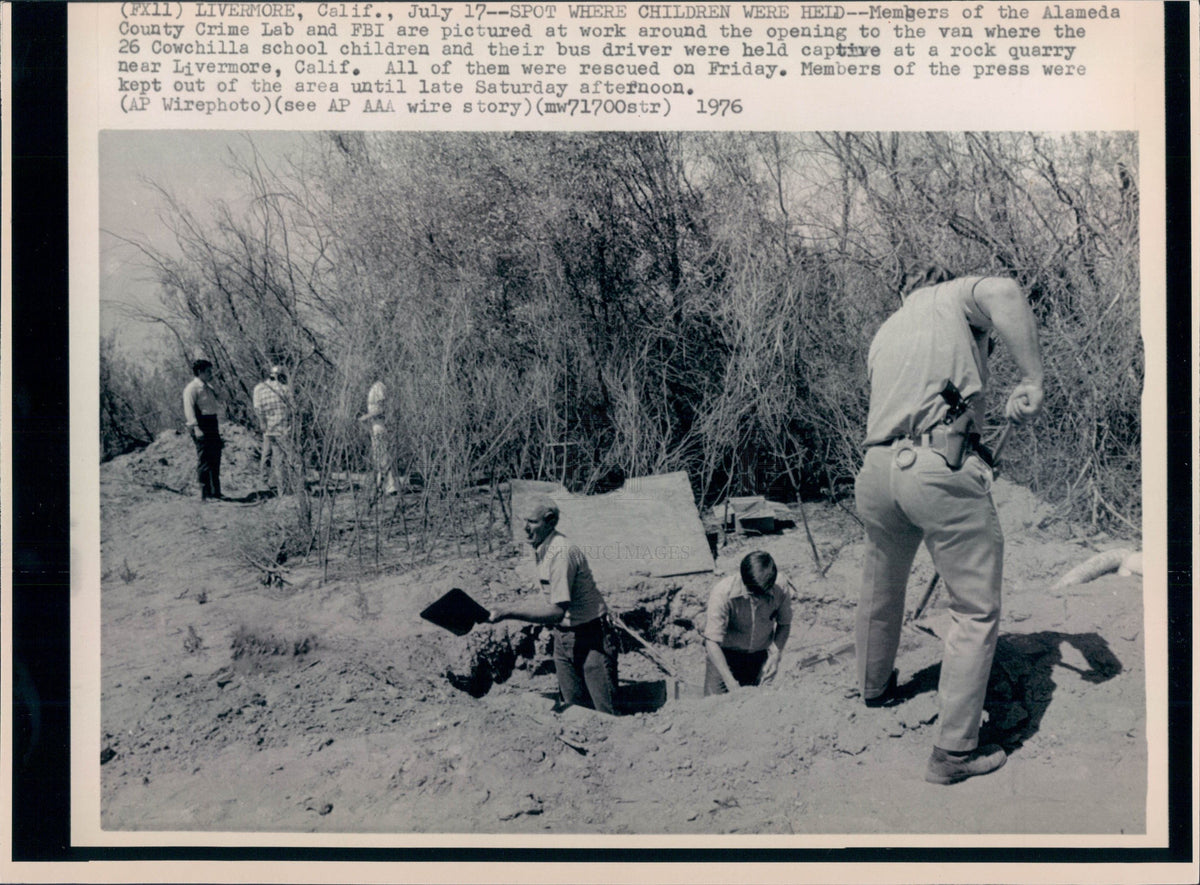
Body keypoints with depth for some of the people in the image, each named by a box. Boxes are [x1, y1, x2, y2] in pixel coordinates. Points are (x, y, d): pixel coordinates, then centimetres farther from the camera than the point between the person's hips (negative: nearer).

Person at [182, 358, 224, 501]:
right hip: (201, 424, -9)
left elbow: (217, 405, 25)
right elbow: (189, 409, -18)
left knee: (215, 459, 11)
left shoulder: (208, 387, 19)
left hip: (212, 423, 9)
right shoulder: (192, 387, -8)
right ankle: (205, 494, -3)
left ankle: (215, 492, 18)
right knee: (204, 460, -7)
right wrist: (195, 428, -24)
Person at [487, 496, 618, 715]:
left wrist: (508, 612, -32)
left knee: (605, 712, -5)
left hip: (591, 637, -9)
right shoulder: (541, 550, 4)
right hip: (563, 637, 9)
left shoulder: (561, 553, -25)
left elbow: (557, 611, -30)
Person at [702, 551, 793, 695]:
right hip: (724, 653, -2)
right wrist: (731, 683, -33)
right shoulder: (723, 593, -28)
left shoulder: (781, 588, -19)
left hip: (759, 655, 3)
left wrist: (775, 656, -15)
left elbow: (784, 625, 1)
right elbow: (712, 642, -28)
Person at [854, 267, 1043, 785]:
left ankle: (874, 686, 49)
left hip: (877, 468, 6)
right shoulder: (955, 297, 13)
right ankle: (954, 752, 4)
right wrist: (1032, 379, -9)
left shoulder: (883, 336, 29)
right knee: (976, 611, 3)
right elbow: (1003, 293, -11)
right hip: (943, 470, -6)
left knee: (880, 591, 27)